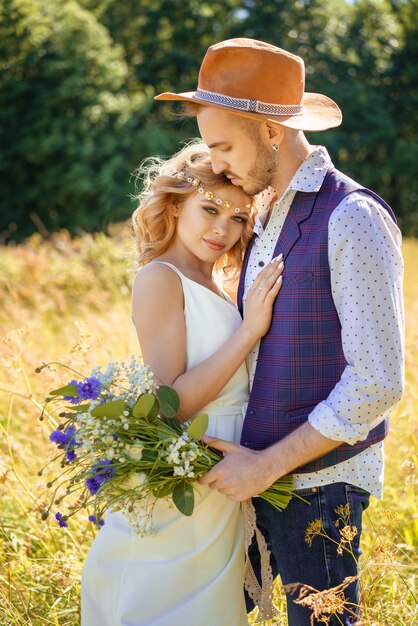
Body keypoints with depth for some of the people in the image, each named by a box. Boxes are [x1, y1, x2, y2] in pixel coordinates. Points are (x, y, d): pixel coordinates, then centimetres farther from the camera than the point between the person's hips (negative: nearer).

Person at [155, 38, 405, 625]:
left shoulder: (354, 220, -16)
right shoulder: (266, 217, 10)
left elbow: (379, 382, -20)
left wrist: (267, 465, -17)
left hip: (318, 481, -8)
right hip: (258, 468, 8)